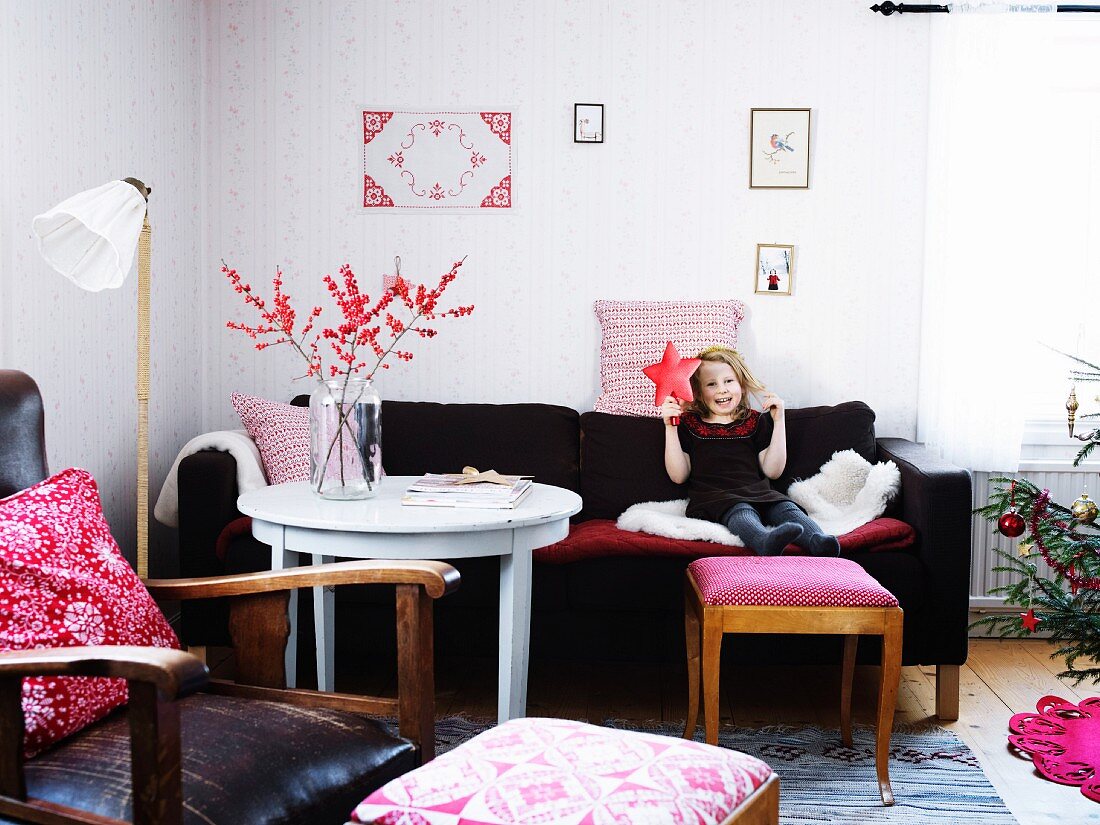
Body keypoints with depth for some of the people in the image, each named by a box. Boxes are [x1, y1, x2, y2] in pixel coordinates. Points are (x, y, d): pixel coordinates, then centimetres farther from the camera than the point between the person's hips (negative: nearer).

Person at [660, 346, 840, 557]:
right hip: (713, 497, -3)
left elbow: (773, 471, 10)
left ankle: (818, 542, -55)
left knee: (786, 508, -29)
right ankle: (766, 541, -67)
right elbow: (679, 476, 6)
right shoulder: (689, 424, 14)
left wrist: (779, 421, 7)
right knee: (741, 512, -37)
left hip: (756, 492, 3)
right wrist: (670, 427, -1)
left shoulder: (755, 422, 20)